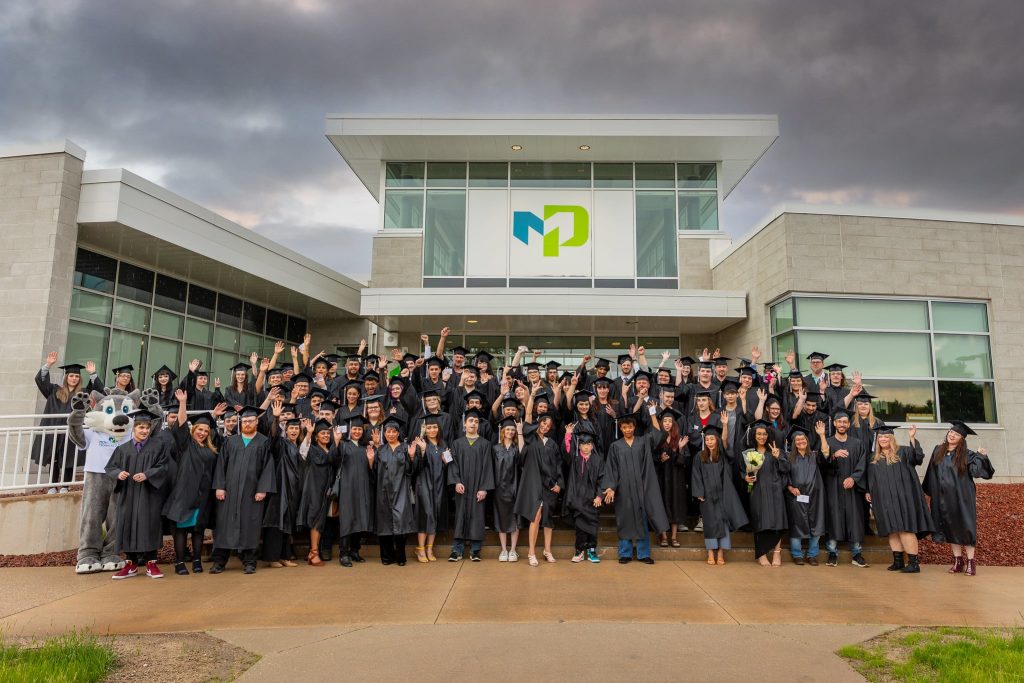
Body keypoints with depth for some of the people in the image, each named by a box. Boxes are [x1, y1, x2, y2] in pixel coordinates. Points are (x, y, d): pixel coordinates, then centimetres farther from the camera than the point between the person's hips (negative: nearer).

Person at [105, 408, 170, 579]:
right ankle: (131, 564, 15)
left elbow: (163, 468, -4)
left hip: (149, 495, -2)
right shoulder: (122, 449, 9)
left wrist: (147, 475, -19)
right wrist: (119, 473, -14)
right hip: (127, 495, 3)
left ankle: (151, 563, 7)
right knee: (128, 525, 4)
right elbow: (110, 467, 8)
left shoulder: (157, 447, 2)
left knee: (149, 525, -2)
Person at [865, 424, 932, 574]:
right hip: (885, 500, 5)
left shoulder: (902, 452, 1)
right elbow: (870, 478, 22)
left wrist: (912, 438, -28)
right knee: (892, 530, 6)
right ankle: (898, 561, 12)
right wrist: (868, 491, 14)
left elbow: (918, 457, -19)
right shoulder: (874, 458, 15)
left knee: (905, 529, -9)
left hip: (902, 498, -5)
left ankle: (913, 563, -4)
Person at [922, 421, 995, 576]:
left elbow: (976, 471, -16)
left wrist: (981, 457, -26)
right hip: (944, 498, 4)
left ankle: (970, 562, 9)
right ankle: (958, 561, 17)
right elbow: (932, 475, 12)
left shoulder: (967, 455, -3)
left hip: (962, 497, -4)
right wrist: (932, 493, 12)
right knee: (950, 528, 8)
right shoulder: (938, 451, 7)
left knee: (965, 527, 0)